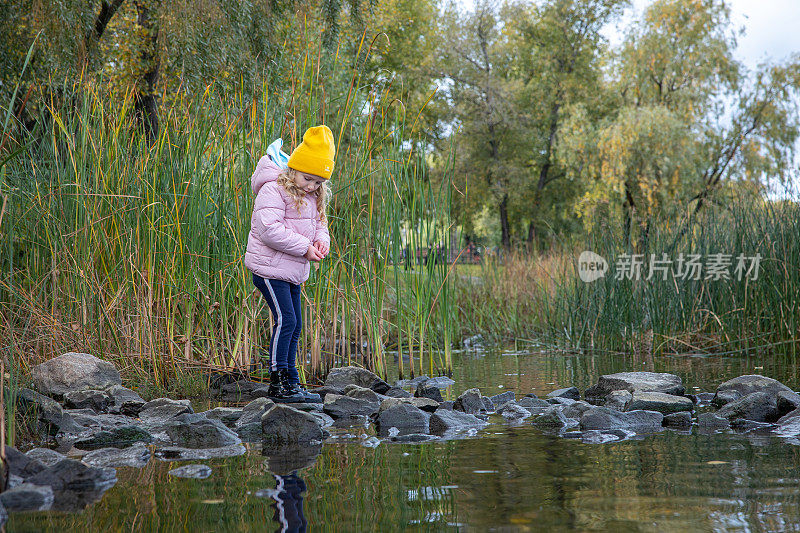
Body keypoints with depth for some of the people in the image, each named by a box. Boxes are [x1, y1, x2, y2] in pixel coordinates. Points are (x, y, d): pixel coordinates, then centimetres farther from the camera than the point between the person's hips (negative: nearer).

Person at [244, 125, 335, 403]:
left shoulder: (311, 198, 13)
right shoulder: (273, 192, -15)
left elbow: (319, 224, 21)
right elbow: (269, 230, -24)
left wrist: (321, 240, -4)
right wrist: (304, 246, -22)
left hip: (293, 272, 9)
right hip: (269, 268, -9)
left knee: (295, 326, 8)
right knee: (286, 320, -14)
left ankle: (291, 382, 14)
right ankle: (278, 383, -9)